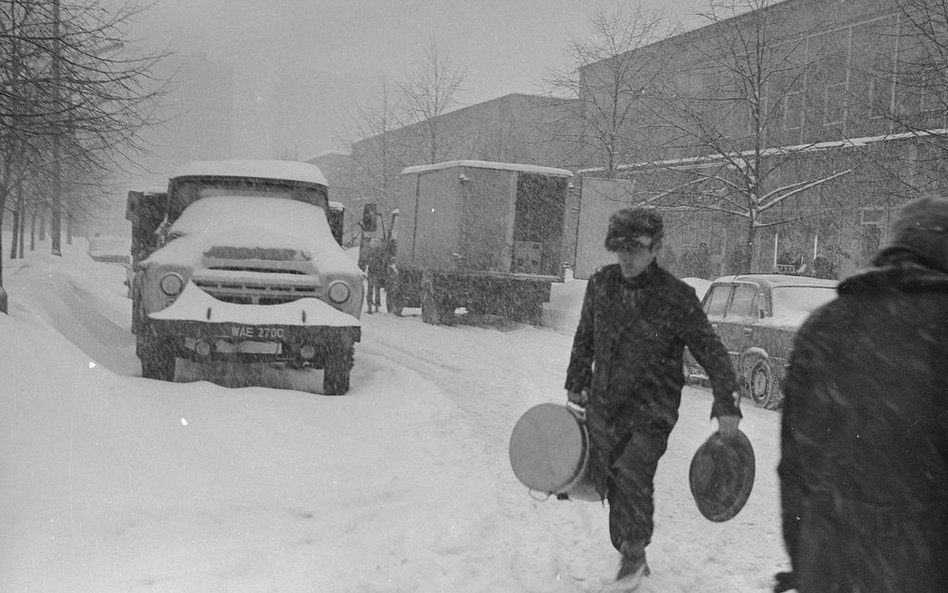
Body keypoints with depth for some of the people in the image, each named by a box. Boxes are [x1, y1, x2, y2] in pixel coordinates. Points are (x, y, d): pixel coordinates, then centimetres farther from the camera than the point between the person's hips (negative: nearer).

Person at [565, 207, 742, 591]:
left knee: (631, 473, -22)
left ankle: (634, 554, -2)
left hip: (652, 408, -5)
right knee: (608, 482, 7)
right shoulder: (600, 283, 2)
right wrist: (576, 386, 20)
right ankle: (628, 556, 27)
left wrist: (727, 405, -11)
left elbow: (711, 352, -6)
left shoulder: (676, 298, -12)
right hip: (603, 404, 5)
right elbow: (584, 340, 16)